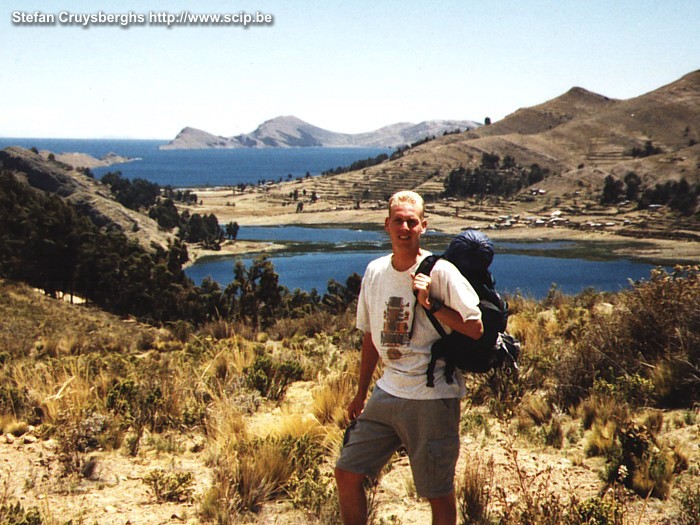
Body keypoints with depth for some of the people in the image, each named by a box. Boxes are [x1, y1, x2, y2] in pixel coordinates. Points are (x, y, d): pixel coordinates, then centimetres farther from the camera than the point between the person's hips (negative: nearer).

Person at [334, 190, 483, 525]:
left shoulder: (440, 272, -10)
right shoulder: (375, 271, 7)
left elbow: (475, 328, -13)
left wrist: (431, 303, -22)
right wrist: (361, 394, 22)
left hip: (432, 397, -6)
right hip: (388, 391, 6)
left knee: (438, 494, 2)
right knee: (346, 473, 8)